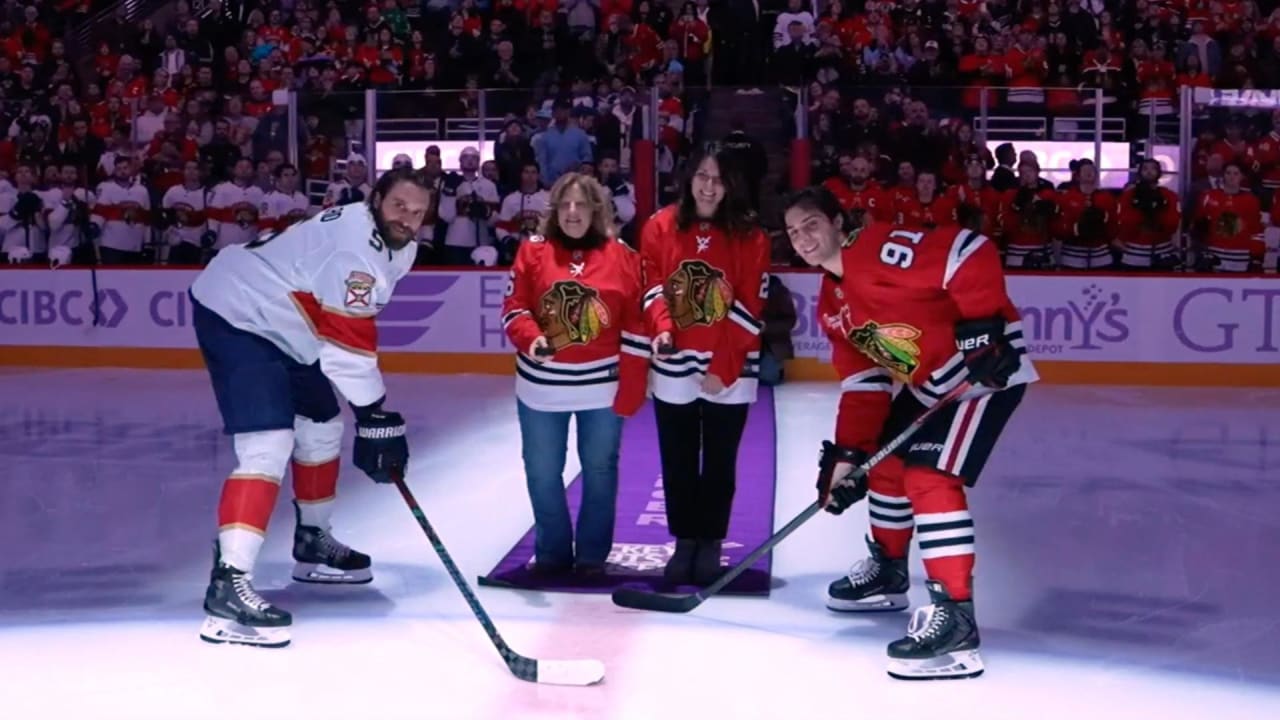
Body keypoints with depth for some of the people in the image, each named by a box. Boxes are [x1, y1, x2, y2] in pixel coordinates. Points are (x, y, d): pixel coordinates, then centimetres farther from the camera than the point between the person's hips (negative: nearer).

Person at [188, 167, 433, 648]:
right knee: (269, 444, -22)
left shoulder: (396, 248, 5)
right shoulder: (354, 245, -26)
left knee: (321, 427, 19)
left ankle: (312, 542, 39)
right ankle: (228, 584, -29)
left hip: (277, 321, 11)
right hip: (235, 316, -11)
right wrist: (376, 419, -24)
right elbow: (348, 345, -28)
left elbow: (354, 322, 19)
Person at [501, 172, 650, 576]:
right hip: (542, 386, 1)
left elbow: (635, 325, -2)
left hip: (602, 387, 0)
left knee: (599, 471, 10)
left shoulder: (621, 256, -3)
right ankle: (552, 552, 26)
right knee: (543, 473, 9)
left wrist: (631, 387, -5)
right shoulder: (533, 250, -2)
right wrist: (531, 338, -24)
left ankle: (592, 555, 24)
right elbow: (513, 307, -3)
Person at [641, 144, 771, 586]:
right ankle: (684, 542, 23)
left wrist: (722, 368, -12)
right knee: (678, 462, 10)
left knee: (719, 463, 8)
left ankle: (711, 544, 20)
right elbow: (653, 288, -1)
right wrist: (662, 329, -21)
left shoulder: (750, 238, -4)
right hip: (673, 368, 1)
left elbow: (748, 311, -7)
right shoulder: (660, 227, 0)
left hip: (730, 372, -1)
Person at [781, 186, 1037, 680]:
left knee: (929, 476, -21)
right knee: (885, 460, 20)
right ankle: (888, 571, 41)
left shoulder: (881, 249, -20)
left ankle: (954, 617, -19)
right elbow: (863, 382, 9)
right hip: (929, 383, 10)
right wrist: (847, 454, 2)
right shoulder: (831, 305, 8)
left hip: (987, 366, -10)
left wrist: (982, 324, -30)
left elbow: (971, 253, -27)